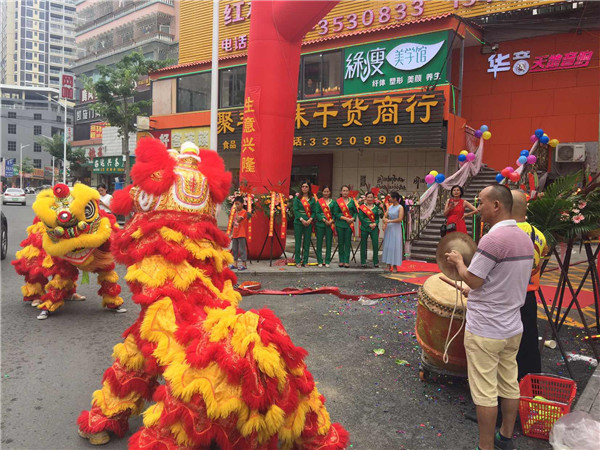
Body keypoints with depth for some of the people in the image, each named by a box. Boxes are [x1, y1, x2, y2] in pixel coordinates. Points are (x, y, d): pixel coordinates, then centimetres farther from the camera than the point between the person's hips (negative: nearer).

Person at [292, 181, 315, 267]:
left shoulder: (312, 199, 9)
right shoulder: (297, 198, 3)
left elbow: (314, 211, 5)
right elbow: (295, 210, -5)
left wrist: (310, 219, -12)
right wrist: (302, 219, -16)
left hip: (308, 222, 2)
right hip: (298, 222, -2)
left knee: (307, 242, 5)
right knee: (298, 242, 1)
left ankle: (305, 261, 13)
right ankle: (297, 261, 7)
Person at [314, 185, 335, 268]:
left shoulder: (333, 202, 10)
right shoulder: (318, 201, 5)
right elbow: (317, 213, -3)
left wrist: (331, 221, -10)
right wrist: (324, 220, -14)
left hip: (330, 224, 2)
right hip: (320, 224, -1)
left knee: (329, 243, 3)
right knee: (319, 242, 1)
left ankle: (327, 261, 11)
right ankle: (320, 261, 9)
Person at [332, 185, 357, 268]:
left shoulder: (352, 201, 9)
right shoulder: (337, 202, 3)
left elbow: (355, 212, 12)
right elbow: (335, 213, -3)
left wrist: (353, 218, -8)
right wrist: (345, 218, -13)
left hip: (349, 224, 1)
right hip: (340, 224, -1)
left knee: (348, 242, -1)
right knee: (341, 242, 4)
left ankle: (346, 261, 3)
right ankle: (341, 260, 12)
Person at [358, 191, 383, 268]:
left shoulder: (376, 207, 11)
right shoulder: (362, 207, 1)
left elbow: (378, 218, 8)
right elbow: (361, 218, -6)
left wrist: (375, 223, -13)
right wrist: (369, 224, -14)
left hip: (374, 228, 2)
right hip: (364, 228, -2)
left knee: (375, 244, -4)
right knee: (363, 245, 3)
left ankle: (376, 262, 7)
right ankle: (363, 262, 12)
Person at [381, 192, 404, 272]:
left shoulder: (400, 207, -7)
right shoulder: (390, 207, 11)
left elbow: (400, 219, -16)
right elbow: (385, 216, 10)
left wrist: (389, 221, -13)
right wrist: (385, 223, -9)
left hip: (396, 229, -6)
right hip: (388, 228, 6)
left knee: (395, 246, -3)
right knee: (387, 246, 5)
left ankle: (394, 266, 3)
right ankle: (388, 266, 11)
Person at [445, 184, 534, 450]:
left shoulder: (493, 239, -22)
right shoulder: (525, 238, 6)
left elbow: (473, 280, -17)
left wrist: (458, 262, 1)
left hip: (485, 330, -9)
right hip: (513, 327, 9)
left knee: (485, 393, 2)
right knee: (510, 386, 19)